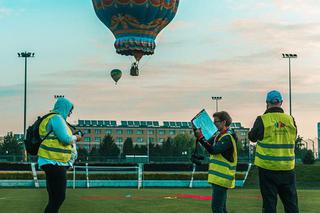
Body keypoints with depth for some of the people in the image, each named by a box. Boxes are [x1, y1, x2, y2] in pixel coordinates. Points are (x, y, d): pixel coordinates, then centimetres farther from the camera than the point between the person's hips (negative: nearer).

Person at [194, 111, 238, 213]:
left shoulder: (228, 137, -16)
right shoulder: (219, 134, 15)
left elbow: (213, 150, -24)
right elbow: (209, 143, 13)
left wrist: (201, 137, -24)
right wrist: (197, 133, 0)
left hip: (222, 177, -10)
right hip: (218, 177, 10)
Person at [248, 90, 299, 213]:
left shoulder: (262, 120, -10)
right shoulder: (290, 119, -1)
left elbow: (252, 137, 4)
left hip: (267, 167, -2)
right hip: (287, 167, 2)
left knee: (269, 202, 4)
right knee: (291, 202, 11)